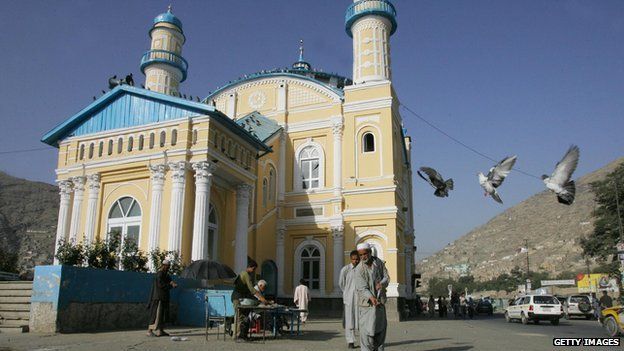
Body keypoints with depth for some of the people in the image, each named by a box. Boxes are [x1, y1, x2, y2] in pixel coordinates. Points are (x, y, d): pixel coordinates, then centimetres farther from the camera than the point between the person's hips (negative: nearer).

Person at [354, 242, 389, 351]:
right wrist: (371, 297, -42)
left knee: (381, 327, 18)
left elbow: (386, 277, -2)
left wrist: (381, 283, -25)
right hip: (367, 303, -5)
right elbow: (362, 288, -24)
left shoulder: (379, 263, -4)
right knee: (367, 329, -10)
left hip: (380, 301, 5)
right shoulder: (359, 269, -17)